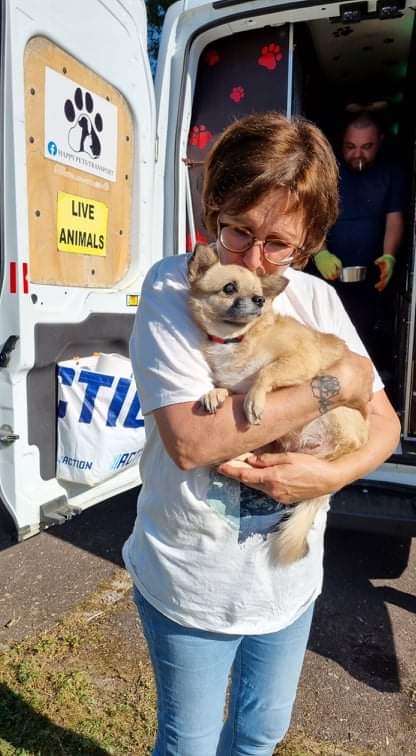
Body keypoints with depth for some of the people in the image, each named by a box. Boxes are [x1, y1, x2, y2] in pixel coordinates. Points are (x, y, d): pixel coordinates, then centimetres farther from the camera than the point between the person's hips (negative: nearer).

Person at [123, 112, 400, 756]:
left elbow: (385, 422, 0)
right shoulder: (170, 288, -17)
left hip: (289, 576, 4)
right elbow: (190, 440, -30)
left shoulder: (317, 300, -5)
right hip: (192, 581, -3)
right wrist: (333, 384, -24)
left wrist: (334, 473, -21)